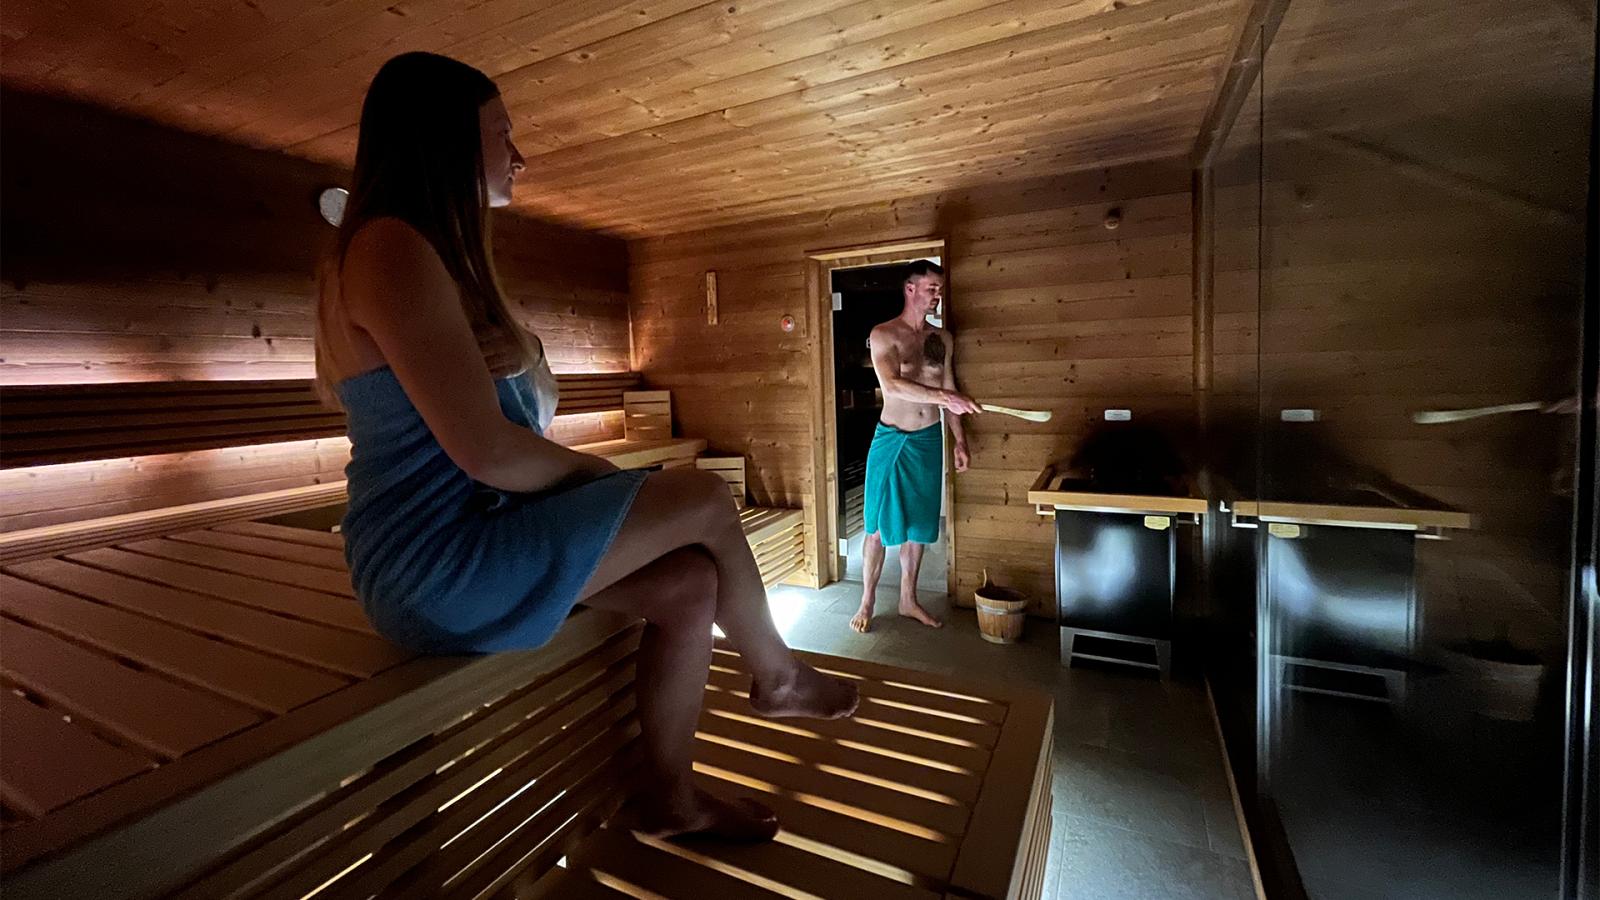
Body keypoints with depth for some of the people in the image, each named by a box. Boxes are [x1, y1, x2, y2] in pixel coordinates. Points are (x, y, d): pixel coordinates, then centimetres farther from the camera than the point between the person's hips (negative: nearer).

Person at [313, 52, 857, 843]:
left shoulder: (431, 253, 17)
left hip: (464, 536, 9)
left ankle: (666, 794, 14)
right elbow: (487, 452, -25)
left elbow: (523, 414, 17)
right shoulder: (393, 247, -16)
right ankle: (776, 676, 16)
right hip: (441, 562, -9)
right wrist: (594, 472, -6)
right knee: (706, 500, -10)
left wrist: (521, 361, -6)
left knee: (692, 584, -2)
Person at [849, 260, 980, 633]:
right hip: (892, 440, -5)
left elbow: (950, 392, 14)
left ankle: (908, 600, 26)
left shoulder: (943, 339, 9)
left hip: (929, 440, 5)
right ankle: (867, 601, 17)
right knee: (878, 525, 2)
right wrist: (945, 397, -32)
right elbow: (892, 385, -24)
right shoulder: (884, 334, -8)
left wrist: (959, 441, 11)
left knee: (918, 523, 12)